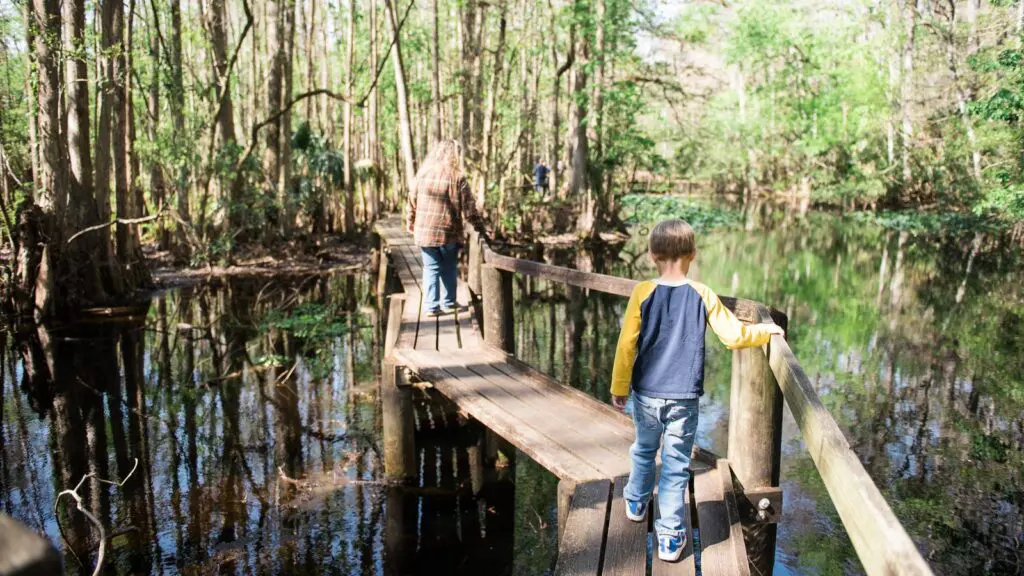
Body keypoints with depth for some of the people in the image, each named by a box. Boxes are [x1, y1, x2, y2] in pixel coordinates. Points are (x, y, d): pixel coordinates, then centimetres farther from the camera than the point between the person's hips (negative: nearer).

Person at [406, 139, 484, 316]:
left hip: (424, 231, 3)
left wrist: (411, 222, 20)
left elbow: (412, 201, 8)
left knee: (430, 269, 9)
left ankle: (432, 306, 6)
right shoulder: (456, 177, -10)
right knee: (449, 269, 15)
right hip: (448, 233, -3)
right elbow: (467, 207, -7)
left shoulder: (422, 173, 2)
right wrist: (479, 224, 6)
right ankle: (448, 303, 22)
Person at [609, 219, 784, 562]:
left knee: (644, 450, 24)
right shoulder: (702, 295, -7)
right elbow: (733, 335, -4)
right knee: (676, 466, 6)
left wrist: (619, 387, 4)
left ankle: (636, 502, 45)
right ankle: (670, 538, 10)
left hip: (646, 394, 1)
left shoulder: (643, 293, -8)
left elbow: (627, 344, -6)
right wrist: (765, 332, 15)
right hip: (684, 398, -1)